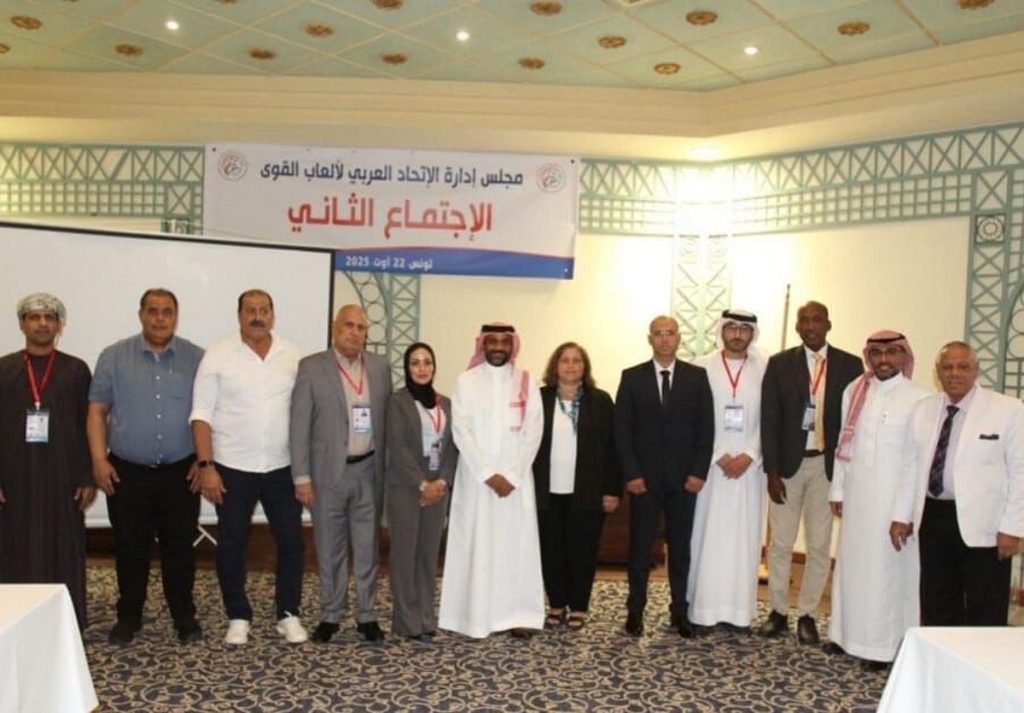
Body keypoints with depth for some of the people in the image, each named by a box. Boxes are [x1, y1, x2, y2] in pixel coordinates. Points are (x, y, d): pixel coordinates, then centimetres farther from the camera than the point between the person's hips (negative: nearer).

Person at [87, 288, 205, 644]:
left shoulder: (196, 358, 1)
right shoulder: (114, 357, 2)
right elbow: (97, 411, 2)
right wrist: (99, 459, -5)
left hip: (180, 471, 0)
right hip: (127, 471, 1)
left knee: (179, 546, 7)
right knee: (130, 547, 10)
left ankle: (184, 616, 20)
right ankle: (128, 616, 24)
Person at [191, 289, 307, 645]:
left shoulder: (292, 355, 3)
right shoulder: (217, 354, -4)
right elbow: (201, 414, -6)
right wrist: (206, 466, -12)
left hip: (283, 467, 2)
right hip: (232, 468, -2)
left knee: (291, 541, 6)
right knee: (231, 545, 7)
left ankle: (288, 614, 22)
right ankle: (238, 617, 23)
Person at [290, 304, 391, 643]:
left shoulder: (380, 367, 6)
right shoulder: (311, 367, -4)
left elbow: (387, 418, 8)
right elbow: (300, 426, -5)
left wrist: (389, 467, 5)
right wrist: (302, 476, -9)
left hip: (368, 470, 2)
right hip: (328, 471, -2)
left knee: (367, 547, 9)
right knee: (330, 549, 8)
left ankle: (367, 615, 21)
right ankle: (330, 615, 22)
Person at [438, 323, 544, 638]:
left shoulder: (527, 382, 4)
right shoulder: (466, 382, 1)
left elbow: (533, 432, -1)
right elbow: (461, 432, -6)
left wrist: (512, 475, -9)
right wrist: (488, 474, -12)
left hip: (517, 478, 1)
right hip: (476, 477, -1)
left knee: (517, 543, 2)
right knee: (475, 543, 1)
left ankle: (518, 615, 10)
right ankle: (475, 616, 9)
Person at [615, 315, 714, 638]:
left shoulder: (697, 376, 4)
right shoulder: (632, 377, 2)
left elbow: (706, 427, 2)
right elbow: (622, 429, -1)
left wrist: (699, 472, -6)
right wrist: (631, 473, -8)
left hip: (684, 477, 1)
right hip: (644, 477, 0)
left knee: (681, 547, 8)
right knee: (640, 547, 6)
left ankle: (679, 611, 19)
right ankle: (635, 610, 17)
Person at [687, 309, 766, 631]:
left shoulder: (766, 368, 2)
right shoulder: (703, 366, 0)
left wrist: (748, 456, -10)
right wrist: (719, 456, -10)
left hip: (749, 465, 1)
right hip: (710, 464, -1)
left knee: (744, 536, 5)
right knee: (707, 535, 2)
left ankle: (739, 609, 13)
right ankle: (704, 608, 9)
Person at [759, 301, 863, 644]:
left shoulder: (850, 365, 2)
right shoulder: (780, 364, 1)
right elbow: (769, 421, -1)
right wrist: (771, 471, -6)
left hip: (828, 465, 0)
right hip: (788, 464, 0)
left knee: (820, 545, 6)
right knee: (781, 542, 6)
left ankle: (807, 614, 20)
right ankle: (778, 611, 20)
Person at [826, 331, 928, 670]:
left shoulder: (919, 399, -9)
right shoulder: (853, 391, 6)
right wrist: (837, 489, 9)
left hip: (894, 498, -5)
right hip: (855, 494, 5)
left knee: (886, 568, 3)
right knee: (850, 562, 12)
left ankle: (882, 644, 15)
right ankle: (847, 632, 26)